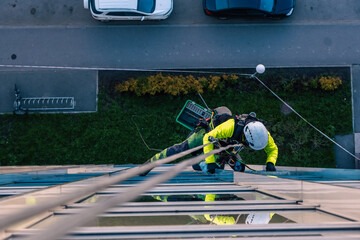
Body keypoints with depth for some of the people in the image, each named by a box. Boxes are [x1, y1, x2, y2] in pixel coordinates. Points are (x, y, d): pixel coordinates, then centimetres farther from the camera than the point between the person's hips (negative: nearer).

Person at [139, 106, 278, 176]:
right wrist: (210, 162, -43)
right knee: (183, 148, -10)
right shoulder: (231, 127, -47)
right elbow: (208, 138, -39)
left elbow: (273, 149, -13)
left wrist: (270, 163, -33)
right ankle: (151, 162, 5)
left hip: (226, 145, 6)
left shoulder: (262, 133, -30)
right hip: (209, 133, -6)